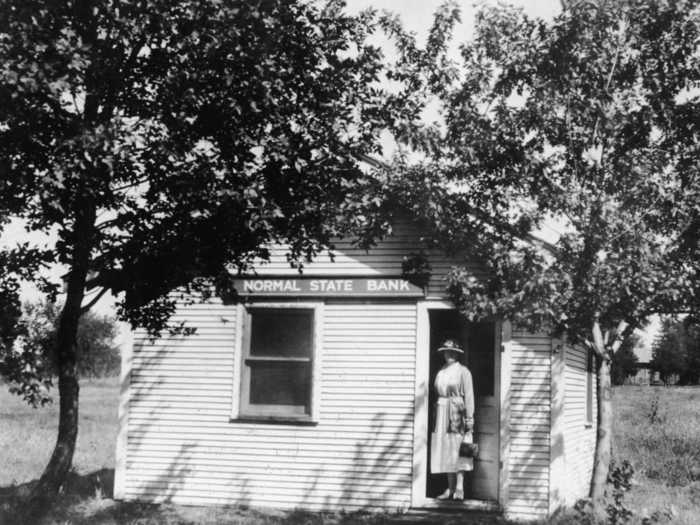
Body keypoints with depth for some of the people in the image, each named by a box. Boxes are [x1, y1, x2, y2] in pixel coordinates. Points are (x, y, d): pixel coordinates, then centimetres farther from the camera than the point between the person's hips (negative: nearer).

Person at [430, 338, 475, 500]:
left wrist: (469, 418, -12)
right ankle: (450, 488, 10)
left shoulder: (463, 371, -2)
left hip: (457, 412, -6)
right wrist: (436, 413, 7)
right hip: (442, 414, 6)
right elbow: (438, 393, 13)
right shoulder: (441, 372, 13)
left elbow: (468, 395, -6)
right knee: (445, 450, 5)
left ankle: (459, 488, -7)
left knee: (458, 450, -8)